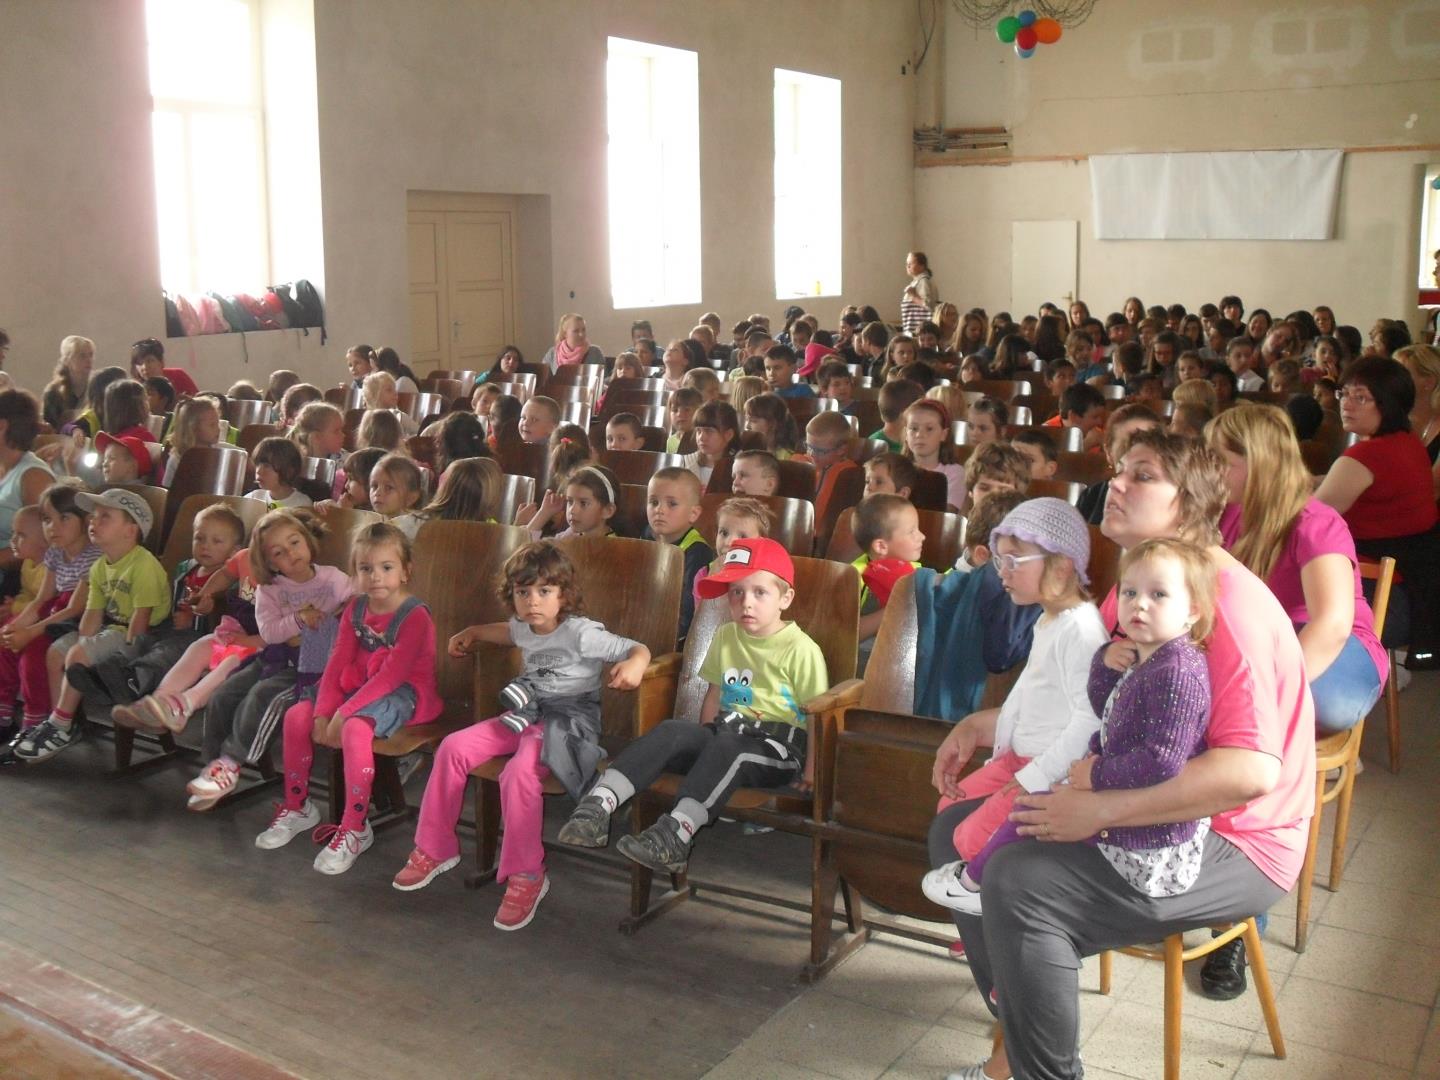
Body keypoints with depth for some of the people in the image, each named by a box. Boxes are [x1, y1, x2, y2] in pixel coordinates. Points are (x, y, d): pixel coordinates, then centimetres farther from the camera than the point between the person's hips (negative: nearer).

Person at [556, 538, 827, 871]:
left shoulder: (801, 649, -7)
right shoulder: (726, 637, 11)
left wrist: (810, 774, -13)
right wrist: (702, 742, 9)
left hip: (778, 748, -5)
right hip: (724, 732, 5)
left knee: (729, 747, -36)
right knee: (672, 731, -23)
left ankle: (676, 834, -49)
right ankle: (598, 805, -35)